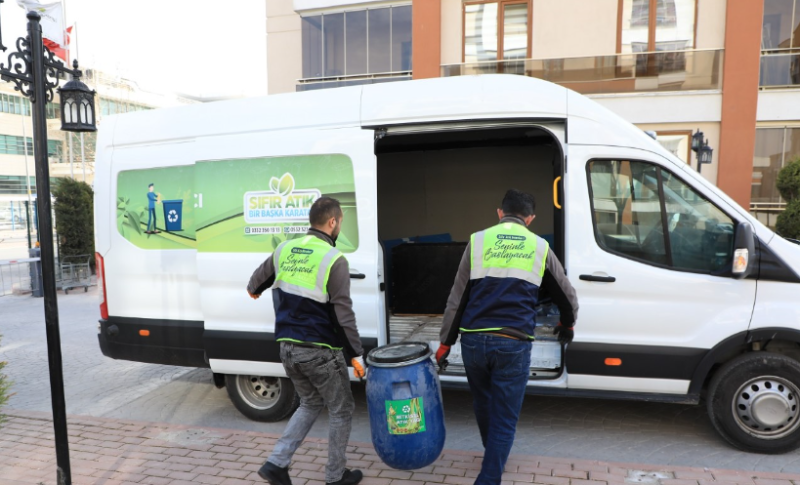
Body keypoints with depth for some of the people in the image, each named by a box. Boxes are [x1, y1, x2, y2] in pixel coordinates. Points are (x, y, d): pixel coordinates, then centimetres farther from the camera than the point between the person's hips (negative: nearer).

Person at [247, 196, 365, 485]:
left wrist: (254, 291, 43)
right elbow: (343, 314, -16)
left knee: (310, 403, 26)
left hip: (288, 348, 7)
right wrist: (357, 354, -9)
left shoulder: (284, 250, 4)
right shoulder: (334, 259, -15)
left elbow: (256, 283, 20)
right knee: (341, 410, 14)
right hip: (320, 351, -6)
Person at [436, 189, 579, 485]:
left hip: (474, 340, 2)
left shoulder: (478, 241, 6)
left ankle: (493, 456, 49)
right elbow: (568, 296, 20)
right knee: (504, 420, 8)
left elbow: (457, 298, 4)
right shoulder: (540, 247, 8)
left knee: (482, 404, 26)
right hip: (514, 344, -2)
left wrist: (445, 342, 11)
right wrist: (567, 326, 40)